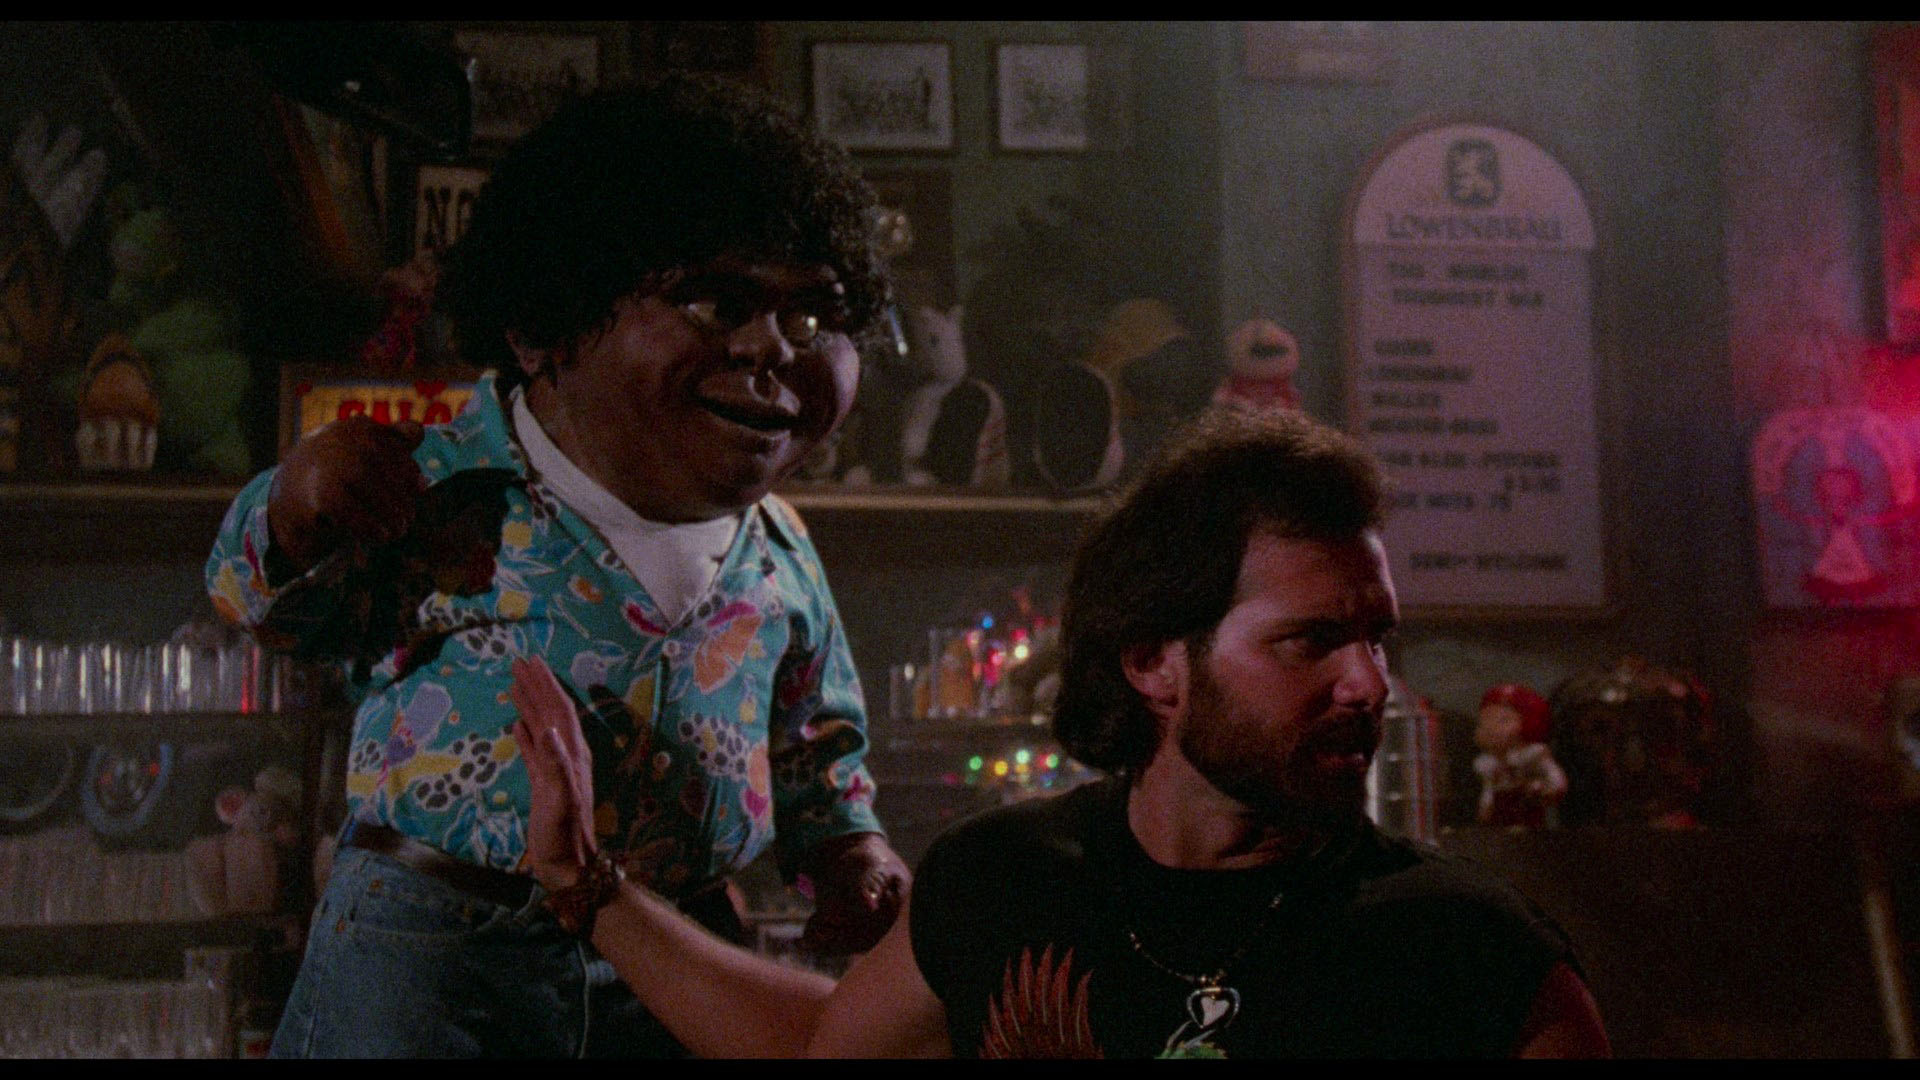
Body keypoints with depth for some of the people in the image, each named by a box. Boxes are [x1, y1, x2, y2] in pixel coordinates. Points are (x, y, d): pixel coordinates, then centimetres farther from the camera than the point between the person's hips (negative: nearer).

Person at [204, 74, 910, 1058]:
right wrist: (298, 508, -17)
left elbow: (814, 741, 19)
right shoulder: (441, 485, -10)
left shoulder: (781, 559, 3)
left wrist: (848, 847, 3)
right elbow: (259, 600, 2)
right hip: (425, 953, -3)